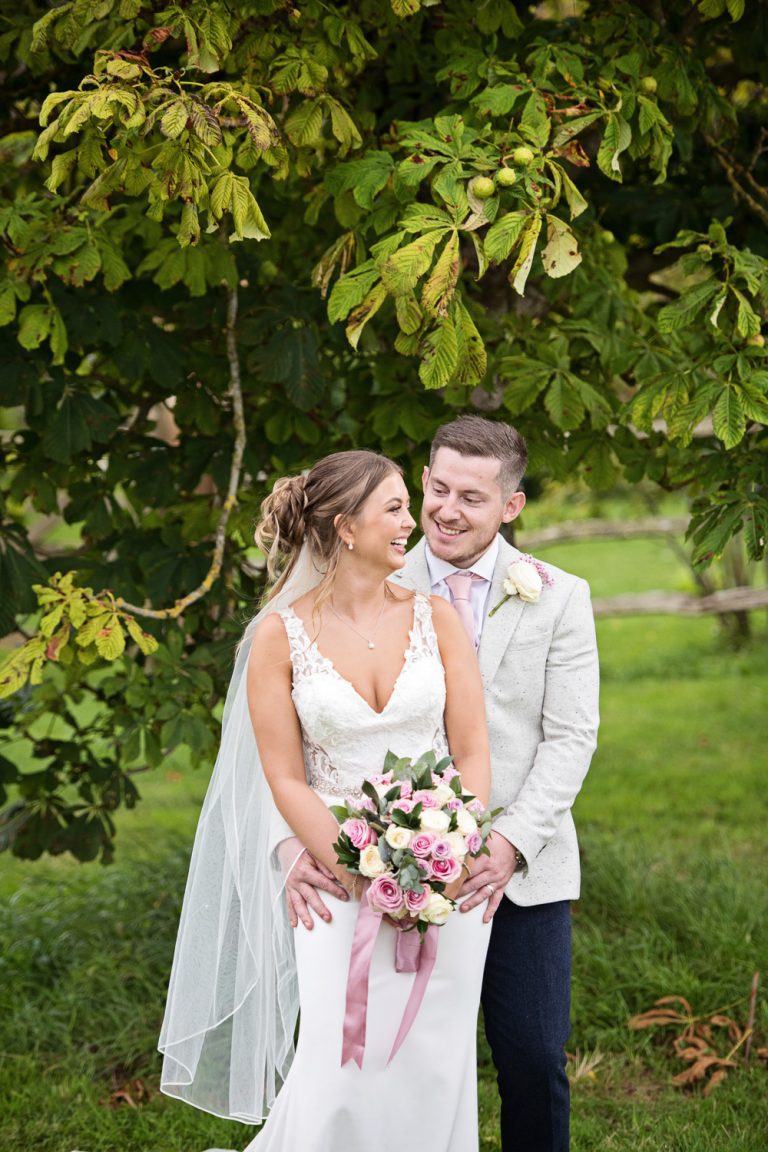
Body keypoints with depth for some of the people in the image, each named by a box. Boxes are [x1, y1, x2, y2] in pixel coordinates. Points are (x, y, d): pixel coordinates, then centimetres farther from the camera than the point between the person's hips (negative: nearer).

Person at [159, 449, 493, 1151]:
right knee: (343, 1075, -7)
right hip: (342, 880, -2)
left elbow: (472, 752, 1)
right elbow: (285, 779, -4)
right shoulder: (280, 638, -4)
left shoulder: (436, 617, 2)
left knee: (429, 1072, 6)